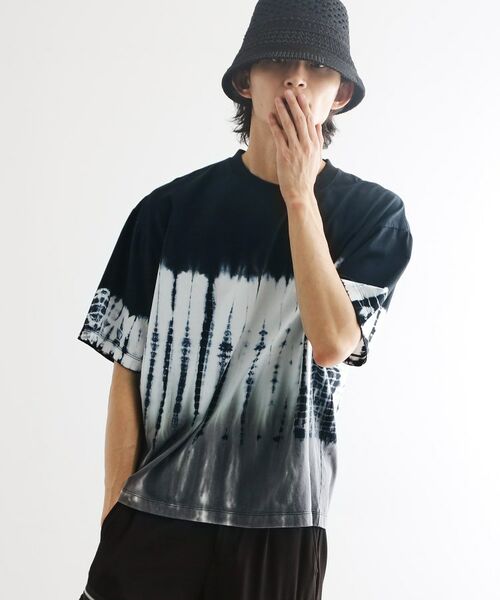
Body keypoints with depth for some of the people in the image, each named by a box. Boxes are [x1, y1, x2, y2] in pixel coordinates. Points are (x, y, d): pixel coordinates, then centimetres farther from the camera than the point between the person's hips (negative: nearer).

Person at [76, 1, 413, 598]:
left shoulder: (373, 213, -3)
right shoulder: (170, 209, -3)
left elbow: (332, 342, -16)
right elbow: (128, 368, 0)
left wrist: (300, 196, -16)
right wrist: (114, 513, -2)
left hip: (279, 522, 0)